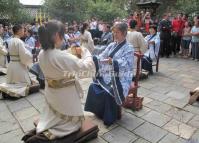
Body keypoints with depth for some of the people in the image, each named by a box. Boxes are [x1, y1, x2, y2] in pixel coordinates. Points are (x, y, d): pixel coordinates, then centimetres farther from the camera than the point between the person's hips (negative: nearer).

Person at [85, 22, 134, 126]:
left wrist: (112, 61, -38)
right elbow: (102, 56, 6)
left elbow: (125, 63, -21)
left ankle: (110, 117, -3)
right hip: (109, 75, 6)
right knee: (93, 86, -11)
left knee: (108, 92, -27)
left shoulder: (129, 48, -6)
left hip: (121, 78, -6)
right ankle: (98, 111, 8)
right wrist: (92, 58, -14)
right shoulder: (111, 45, 13)